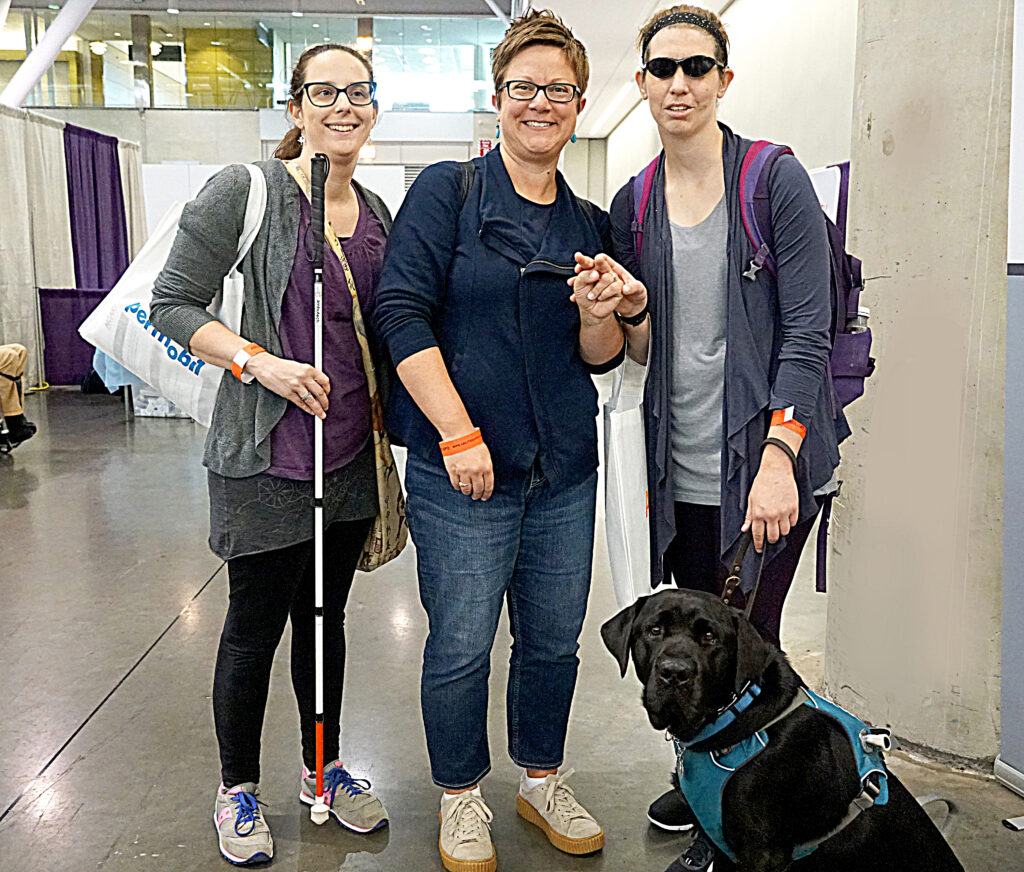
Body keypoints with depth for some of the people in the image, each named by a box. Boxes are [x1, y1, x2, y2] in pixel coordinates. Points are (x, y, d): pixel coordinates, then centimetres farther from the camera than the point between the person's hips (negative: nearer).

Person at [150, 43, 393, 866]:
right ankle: (239, 785, 29)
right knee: (255, 626, 7)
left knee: (325, 615, 18)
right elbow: (174, 304, -8)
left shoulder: (377, 211, 9)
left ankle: (324, 767, 36)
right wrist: (256, 361, -21)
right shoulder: (246, 190, -9)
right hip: (267, 458, -5)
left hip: (351, 453, 5)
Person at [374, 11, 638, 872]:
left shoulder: (589, 222, 12)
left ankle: (543, 780, 37)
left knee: (555, 639, 15)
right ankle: (463, 799, 28)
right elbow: (402, 312, -12)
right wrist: (460, 434, -18)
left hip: (565, 468, 5)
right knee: (461, 647, 5)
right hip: (461, 467, -4)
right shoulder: (447, 191, -3)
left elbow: (599, 358, 13)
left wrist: (601, 315, -10)